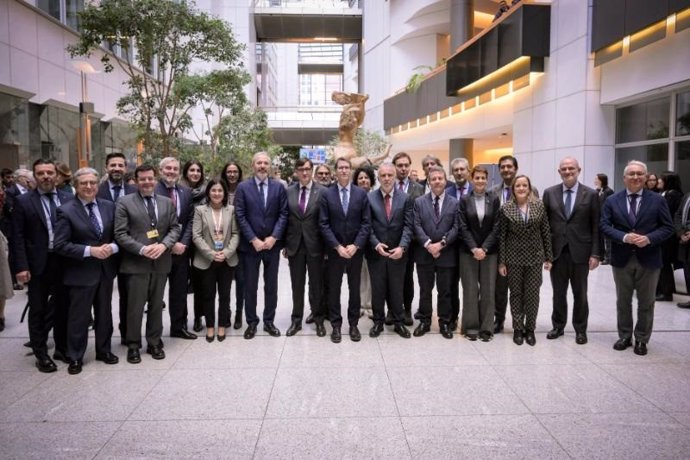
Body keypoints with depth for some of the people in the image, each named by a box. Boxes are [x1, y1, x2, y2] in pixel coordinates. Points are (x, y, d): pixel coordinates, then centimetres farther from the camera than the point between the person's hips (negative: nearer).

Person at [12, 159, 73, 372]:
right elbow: (18, 237, -5)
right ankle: (41, 354, 20)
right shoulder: (23, 201, -3)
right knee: (38, 311, 9)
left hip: (64, 261, 2)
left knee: (62, 307, 14)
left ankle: (62, 349, 29)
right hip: (38, 264, -2)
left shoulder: (69, 199, 3)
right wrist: (21, 266, -12)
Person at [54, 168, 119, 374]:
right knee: (78, 317, 6)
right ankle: (75, 358, 21)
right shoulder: (66, 211, -10)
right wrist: (90, 251, -22)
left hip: (105, 269, 4)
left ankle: (104, 350, 32)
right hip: (80, 272, -4)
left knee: (104, 313, 16)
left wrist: (112, 247, -15)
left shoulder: (109, 206, 3)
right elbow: (60, 245, -15)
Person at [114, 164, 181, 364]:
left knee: (156, 305, 12)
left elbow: (175, 228, 7)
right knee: (135, 307, 3)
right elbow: (120, 234, -8)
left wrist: (164, 245, -11)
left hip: (161, 262, 4)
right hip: (136, 263, -3)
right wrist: (142, 249, -18)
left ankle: (154, 343, 25)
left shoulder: (167, 202, 10)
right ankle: (133, 346, 18)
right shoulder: (124, 202, -2)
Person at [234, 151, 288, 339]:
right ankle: (251, 322, 19)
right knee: (250, 286, 6)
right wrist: (253, 239, -13)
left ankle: (269, 321, 21)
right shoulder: (243, 187, -1)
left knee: (271, 285, 9)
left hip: (272, 244, 1)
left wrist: (274, 237, -12)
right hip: (250, 245, -1)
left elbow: (283, 214, -1)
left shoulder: (279, 187, 3)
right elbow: (240, 216, -6)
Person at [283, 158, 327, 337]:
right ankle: (296, 320, 23)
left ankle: (319, 319, 25)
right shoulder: (288, 192, 4)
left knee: (316, 284, 10)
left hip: (314, 244, -2)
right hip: (295, 244, 2)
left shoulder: (323, 192, -5)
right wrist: (284, 244, 4)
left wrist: (327, 245, -7)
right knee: (297, 284, 11)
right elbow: (285, 219, 6)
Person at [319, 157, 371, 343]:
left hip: (356, 249, 1)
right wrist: (338, 246, -14)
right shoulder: (327, 194, -2)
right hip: (334, 249, 0)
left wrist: (355, 245, -13)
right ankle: (336, 325, 18)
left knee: (354, 288, 9)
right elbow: (324, 224, -6)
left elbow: (366, 222, -3)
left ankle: (353, 324, 21)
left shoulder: (361, 193, 0)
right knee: (334, 288, 7)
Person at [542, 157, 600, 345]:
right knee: (558, 293, 11)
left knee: (580, 294, 9)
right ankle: (558, 326, 25)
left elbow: (596, 227, -2)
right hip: (557, 251, 1)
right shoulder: (549, 193, 3)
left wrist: (595, 253, -7)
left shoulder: (591, 194, -1)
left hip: (580, 252, -1)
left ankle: (580, 330, 22)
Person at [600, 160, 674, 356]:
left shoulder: (657, 200, -1)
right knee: (623, 301, 12)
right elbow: (604, 225, -3)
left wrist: (649, 238, -19)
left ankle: (641, 340, 22)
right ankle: (625, 336, 26)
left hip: (648, 259, -1)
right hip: (622, 258, 1)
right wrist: (623, 237, -18)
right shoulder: (612, 200, 1)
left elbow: (668, 227, -2)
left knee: (646, 303, 8)